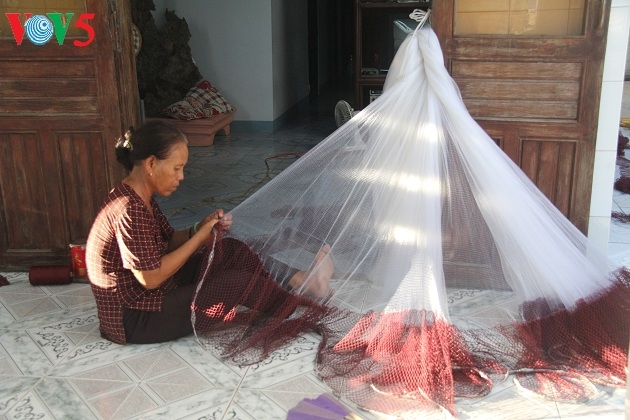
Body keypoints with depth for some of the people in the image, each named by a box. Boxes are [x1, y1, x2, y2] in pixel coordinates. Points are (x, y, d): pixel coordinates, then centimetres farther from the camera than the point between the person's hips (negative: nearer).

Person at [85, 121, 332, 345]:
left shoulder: (140, 198, 3)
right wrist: (200, 236, -18)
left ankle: (300, 280, 11)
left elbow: (168, 241, 11)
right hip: (134, 320, -9)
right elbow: (151, 278, -25)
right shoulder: (129, 210, -27)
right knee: (237, 282, -12)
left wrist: (202, 227, -8)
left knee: (231, 249, 5)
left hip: (149, 295, 9)